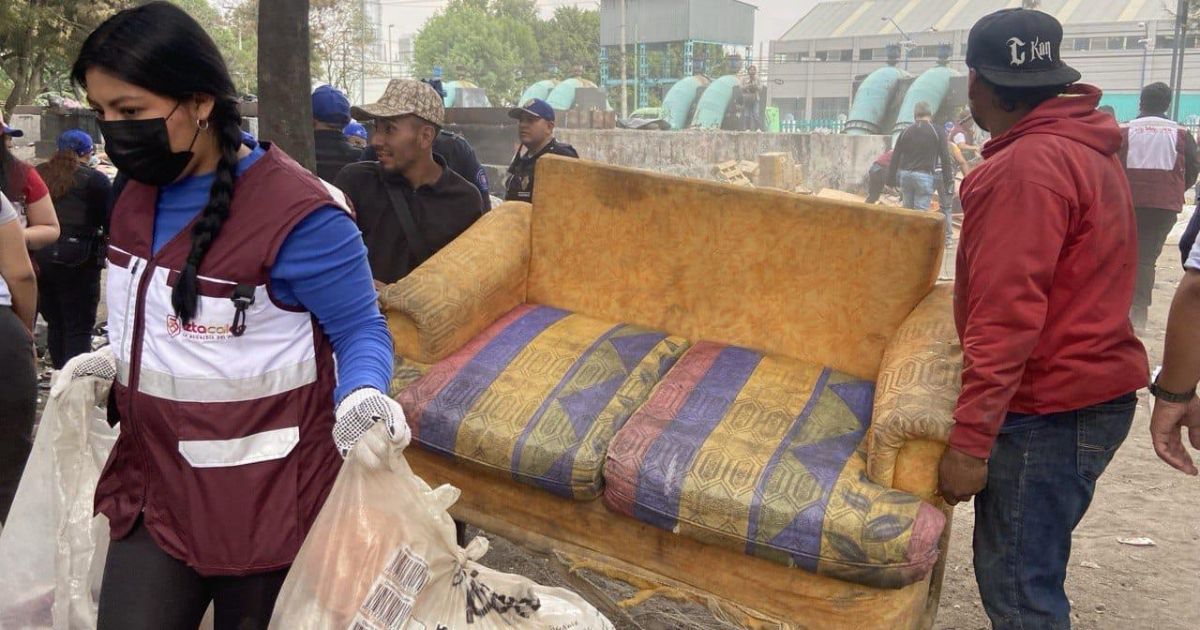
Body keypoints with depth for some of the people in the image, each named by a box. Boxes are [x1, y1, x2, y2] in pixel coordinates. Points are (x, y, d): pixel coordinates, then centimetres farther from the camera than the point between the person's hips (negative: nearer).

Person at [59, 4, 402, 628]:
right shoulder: (138, 196, 5)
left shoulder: (297, 212, -21)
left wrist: (361, 399, -32)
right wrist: (113, 359, 6)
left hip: (265, 500, -6)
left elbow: (361, 329, -14)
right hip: (153, 484, 7)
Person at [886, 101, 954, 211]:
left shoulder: (905, 132, 10)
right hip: (924, 176, -4)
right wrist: (948, 180, 0)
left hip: (905, 174, 4)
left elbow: (895, 157, 10)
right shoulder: (938, 132, 1)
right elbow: (945, 158, -3)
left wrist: (891, 178, 14)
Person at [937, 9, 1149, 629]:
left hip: (1047, 412, -10)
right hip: (1092, 386, 10)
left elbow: (1006, 318, -24)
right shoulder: (1086, 148, 14)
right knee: (1030, 573, 20)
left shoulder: (1027, 166, -18)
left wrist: (970, 440, -22)